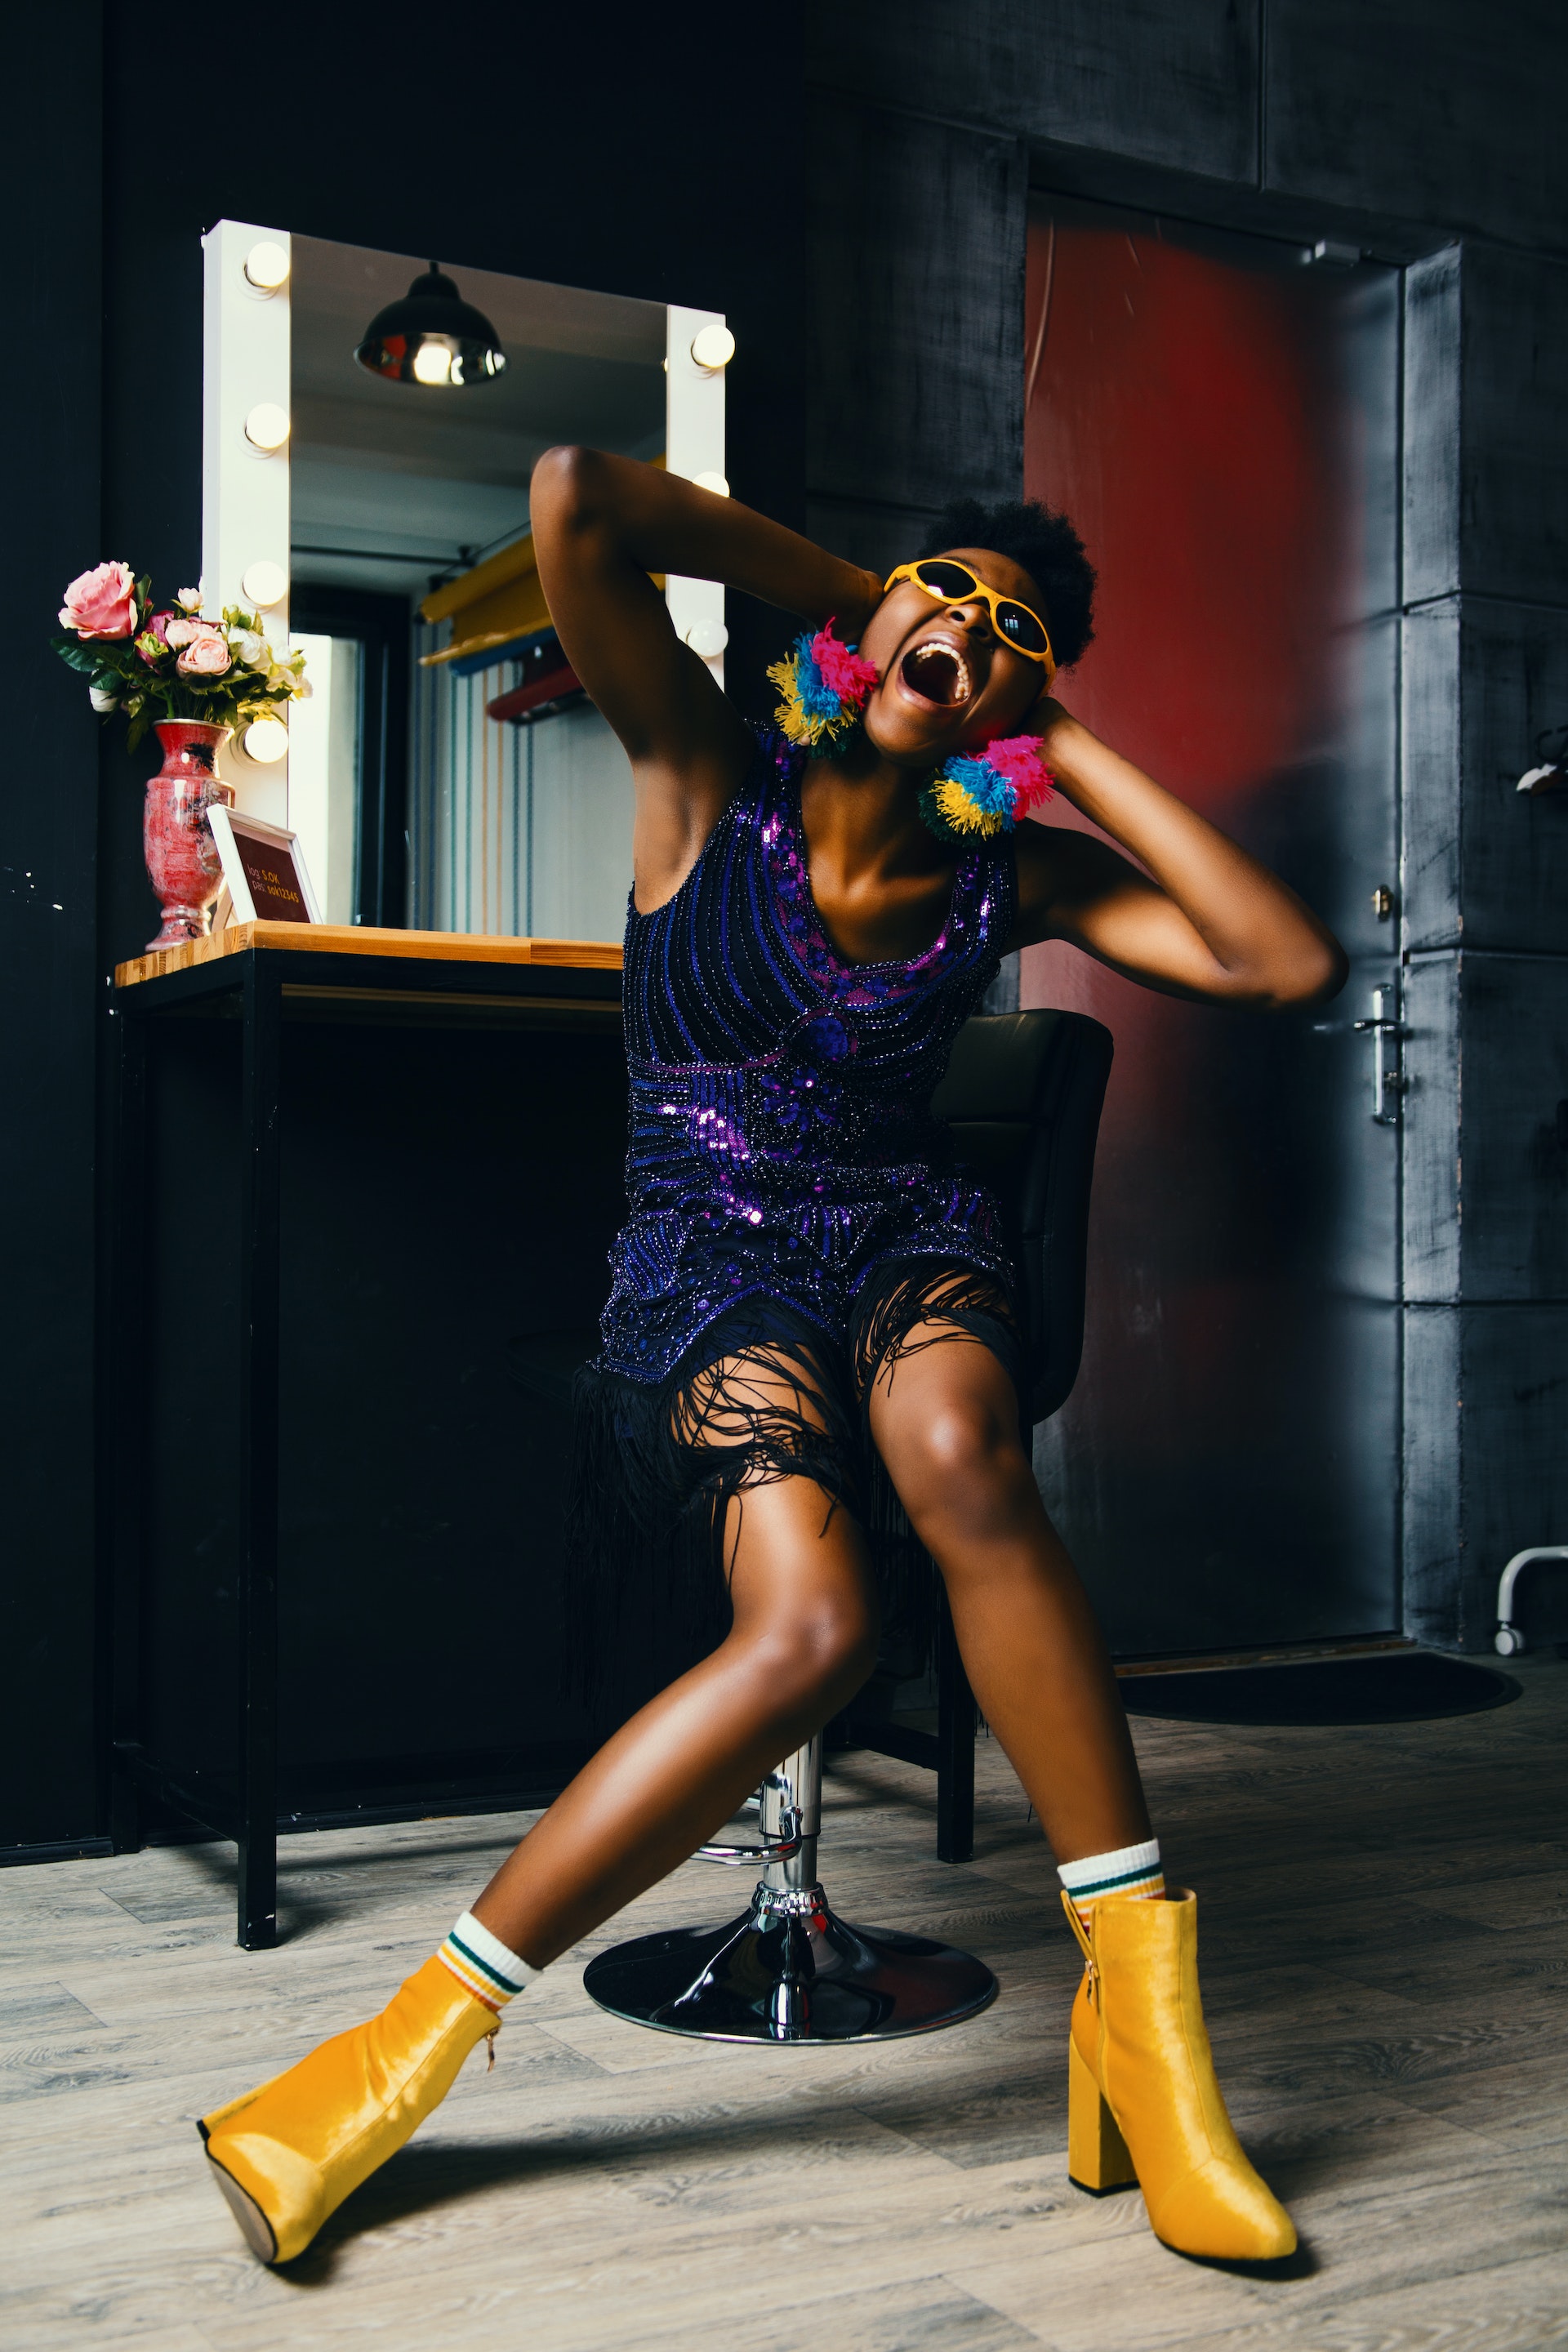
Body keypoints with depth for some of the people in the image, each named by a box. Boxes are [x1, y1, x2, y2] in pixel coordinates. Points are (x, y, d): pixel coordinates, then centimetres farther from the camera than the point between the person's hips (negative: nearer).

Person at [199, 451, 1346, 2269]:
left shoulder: (1015, 873, 6)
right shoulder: (710, 776, -1)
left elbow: (1291, 964, -6)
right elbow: (573, 498, -14)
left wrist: (1077, 750, -2)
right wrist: (824, 585, -2)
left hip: (910, 1235, 3)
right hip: (710, 1252, -2)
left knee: (957, 1452, -37)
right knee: (809, 1624, -31)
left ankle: (1142, 2012, -26)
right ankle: (415, 2040, -18)